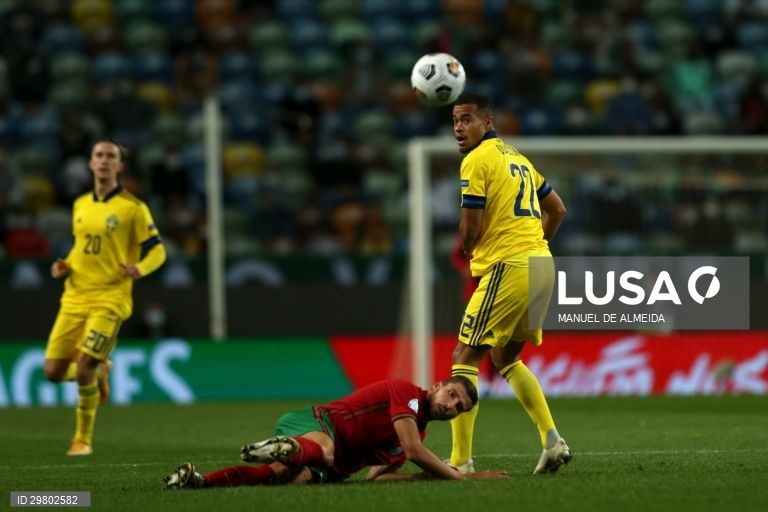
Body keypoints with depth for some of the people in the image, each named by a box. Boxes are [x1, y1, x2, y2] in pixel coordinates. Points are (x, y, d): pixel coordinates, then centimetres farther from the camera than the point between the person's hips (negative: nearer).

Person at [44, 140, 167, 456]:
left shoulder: (132, 208, -3)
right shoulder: (80, 205, 13)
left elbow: (157, 250, -1)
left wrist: (140, 268, -22)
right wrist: (65, 265, 6)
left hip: (110, 299, -5)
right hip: (74, 298, 5)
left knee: (83, 369, -15)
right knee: (54, 371, -1)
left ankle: (83, 439, 5)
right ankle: (99, 370, 32)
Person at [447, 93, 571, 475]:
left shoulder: (477, 161, -9)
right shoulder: (517, 157, 19)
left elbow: (470, 231, -12)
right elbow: (557, 209, 26)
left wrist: (467, 251, 10)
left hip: (508, 269, -9)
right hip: (541, 264, 9)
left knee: (465, 358, -3)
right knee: (505, 358, 21)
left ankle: (461, 461, -8)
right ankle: (552, 441, 10)